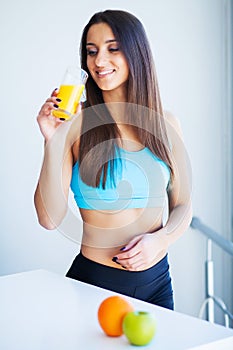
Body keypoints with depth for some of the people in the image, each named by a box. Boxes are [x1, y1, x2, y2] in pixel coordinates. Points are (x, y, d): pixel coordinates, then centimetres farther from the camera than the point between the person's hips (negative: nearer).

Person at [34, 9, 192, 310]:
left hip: (156, 281, 3)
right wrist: (52, 142, -24)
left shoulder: (166, 124, 0)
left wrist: (160, 240, -11)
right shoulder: (76, 122, -9)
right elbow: (50, 219, -15)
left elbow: (182, 205, 8)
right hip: (94, 278, -3)